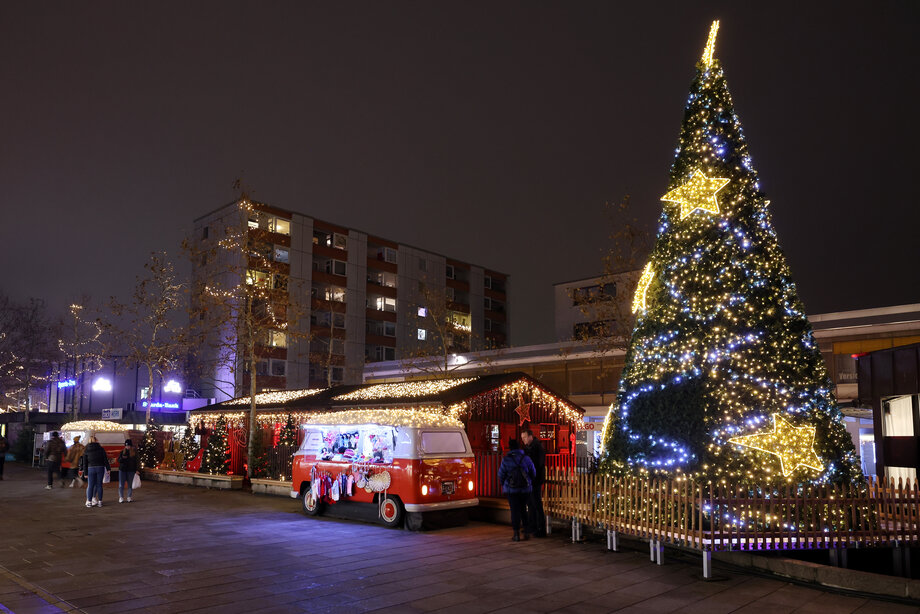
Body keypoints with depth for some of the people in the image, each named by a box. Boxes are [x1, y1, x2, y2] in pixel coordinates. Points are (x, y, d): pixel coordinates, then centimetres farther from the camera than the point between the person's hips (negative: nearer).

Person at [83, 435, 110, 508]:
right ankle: (100, 502, 7)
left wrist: (85, 472, 7)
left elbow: (85, 463, 4)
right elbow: (105, 460, 0)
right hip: (100, 468, 0)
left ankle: (89, 502, 6)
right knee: (99, 485, 5)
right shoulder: (101, 449, 1)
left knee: (91, 485, 5)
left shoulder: (86, 450, 3)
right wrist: (108, 468, 6)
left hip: (91, 468, 0)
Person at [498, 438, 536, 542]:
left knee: (515, 511, 3)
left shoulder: (506, 459, -10)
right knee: (524, 510, 15)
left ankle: (516, 534, 3)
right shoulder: (526, 458, -3)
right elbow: (533, 473, 5)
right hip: (525, 489, 2)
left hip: (511, 489, -2)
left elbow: (501, 475, -4)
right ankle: (526, 532, 13)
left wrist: (504, 484, 16)